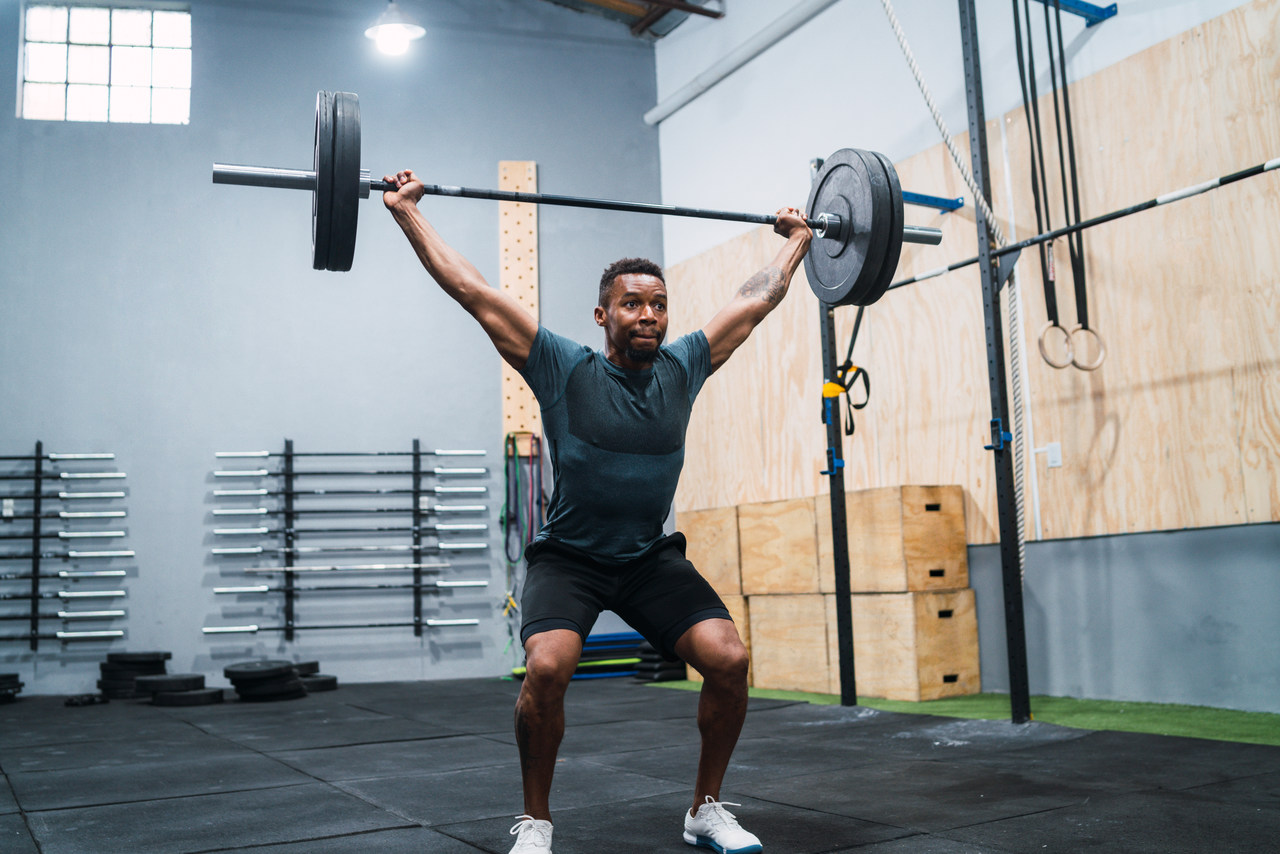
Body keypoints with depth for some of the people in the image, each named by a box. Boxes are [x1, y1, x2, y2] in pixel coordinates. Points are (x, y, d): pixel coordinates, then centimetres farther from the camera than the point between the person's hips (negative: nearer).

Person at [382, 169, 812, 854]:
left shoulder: (682, 367, -1)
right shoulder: (565, 369, -10)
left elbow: (757, 299, 12)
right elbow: (473, 292, -10)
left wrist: (795, 242, 22)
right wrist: (407, 213, -7)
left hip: (652, 558, 3)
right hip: (569, 557, -3)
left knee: (728, 658, -17)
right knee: (546, 667, -29)